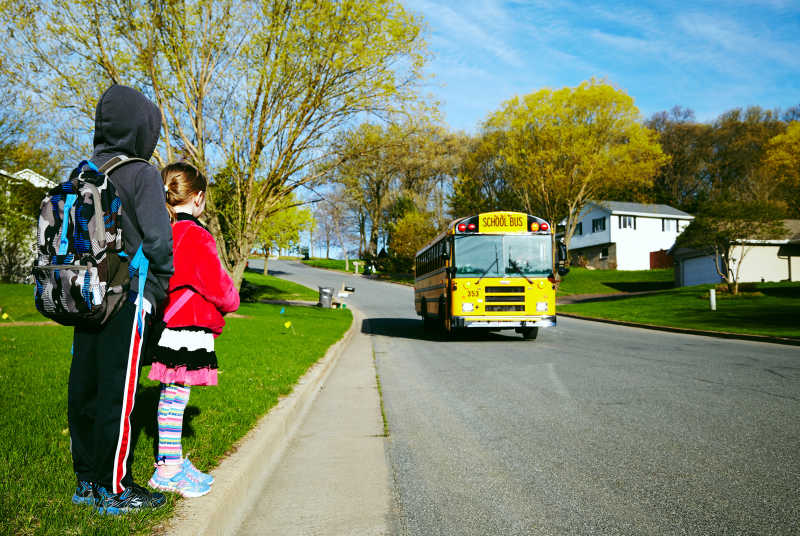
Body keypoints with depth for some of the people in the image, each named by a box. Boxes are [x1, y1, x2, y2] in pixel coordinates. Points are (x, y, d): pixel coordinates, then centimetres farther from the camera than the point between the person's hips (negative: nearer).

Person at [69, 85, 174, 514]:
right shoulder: (141, 173, -9)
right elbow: (158, 237, -14)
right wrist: (161, 285, 0)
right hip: (127, 297, -7)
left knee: (84, 386, 12)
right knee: (117, 392, -1)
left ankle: (86, 481, 24)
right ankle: (114, 490, 9)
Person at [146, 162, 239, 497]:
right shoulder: (195, 237, -16)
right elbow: (215, 281, -15)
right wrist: (230, 301, 6)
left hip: (169, 325, 9)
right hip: (188, 329, -9)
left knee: (170, 395, 16)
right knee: (176, 395, -2)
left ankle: (170, 461, 28)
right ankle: (169, 471, 8)